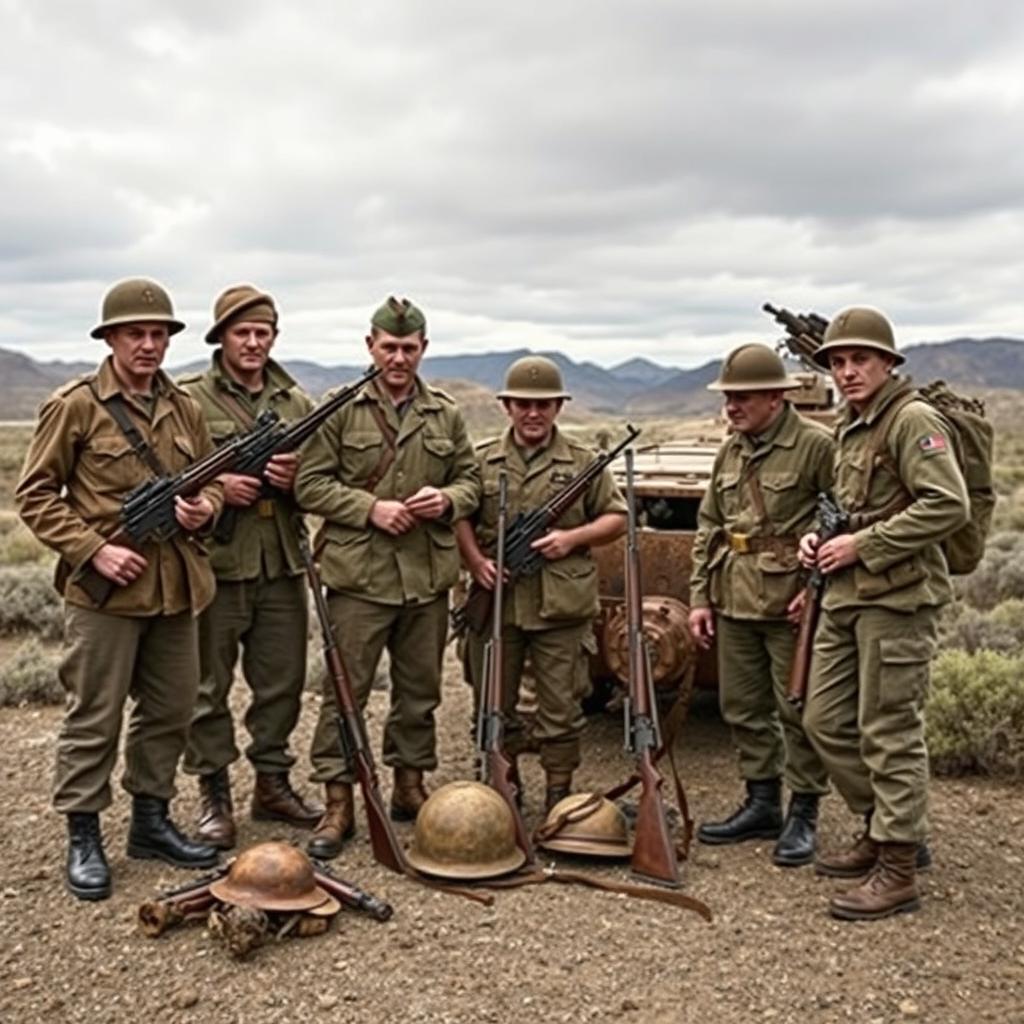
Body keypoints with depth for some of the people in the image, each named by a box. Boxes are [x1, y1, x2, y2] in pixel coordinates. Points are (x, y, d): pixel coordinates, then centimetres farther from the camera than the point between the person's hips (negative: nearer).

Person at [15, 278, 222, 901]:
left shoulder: (185, 409, 10)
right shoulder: (74, 406, -5)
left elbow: (213, 480, 19)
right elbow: (36, 495, -5)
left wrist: (205, 508, -4)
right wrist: (94, 550, -15)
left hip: (177, 587, 5)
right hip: (105, 590, -5)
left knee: (170, 711, 13)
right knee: (94, 717, 3)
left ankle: (152, 821, 29)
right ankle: (84, 838, 17)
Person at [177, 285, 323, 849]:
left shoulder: (298, 402, 12)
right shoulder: (189, 398, -2)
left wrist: (297, 477, -6)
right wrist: (213, 486, -16)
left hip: (282, 564, 4)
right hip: (214, 563, -4)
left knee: (283, 681, 12)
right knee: (209, 686, 4)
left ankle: (272, 784, 28)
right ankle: (213, 794, 18)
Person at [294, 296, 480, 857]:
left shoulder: (446, 415, 9)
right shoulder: (341, 411, -2)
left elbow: (470, 479, 15)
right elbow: (310, 484, -3)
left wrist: (447, 500, -7)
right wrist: (370, 508, -15)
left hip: (428, 578, 4)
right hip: (359, 577, -4)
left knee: (420, 690, 14)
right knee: (345, 691, 1)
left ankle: (410, 787, 30)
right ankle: (338, 804, 11)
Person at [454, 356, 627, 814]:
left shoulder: (583, 462, 5)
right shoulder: (482, 461, 6)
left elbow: (617, 517, 8)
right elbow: (459, 516, 8)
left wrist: (573, 538, -8)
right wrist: (475, 561, -8)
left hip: (562, 608, -1)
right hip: (496, 604, 1)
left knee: (561, 707, 5)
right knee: (494, 704, 12)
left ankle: (559, 794, 19)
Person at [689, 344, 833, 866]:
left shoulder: (815, 446, -9)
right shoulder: (730, 451, 12)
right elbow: (708, 528, 16)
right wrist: (700, 596, 11)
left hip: (789, 601, -7)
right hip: (734, 601, 7)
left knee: (798, 709, 1)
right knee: (743, 707, 13)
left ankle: (803, 815, 14)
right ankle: (762, 804, 27)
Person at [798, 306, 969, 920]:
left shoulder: (913, 420, -10)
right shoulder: (851, 430, 17)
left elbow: (948, 506, -20)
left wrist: (862, 546, -18)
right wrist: (820, 538, 9)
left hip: (897, 599, -9)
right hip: (846, 598, 10)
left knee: (890, 733, -3)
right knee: (826, 721, 13)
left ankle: (898, 870, 8)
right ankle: (885, 830, 28)